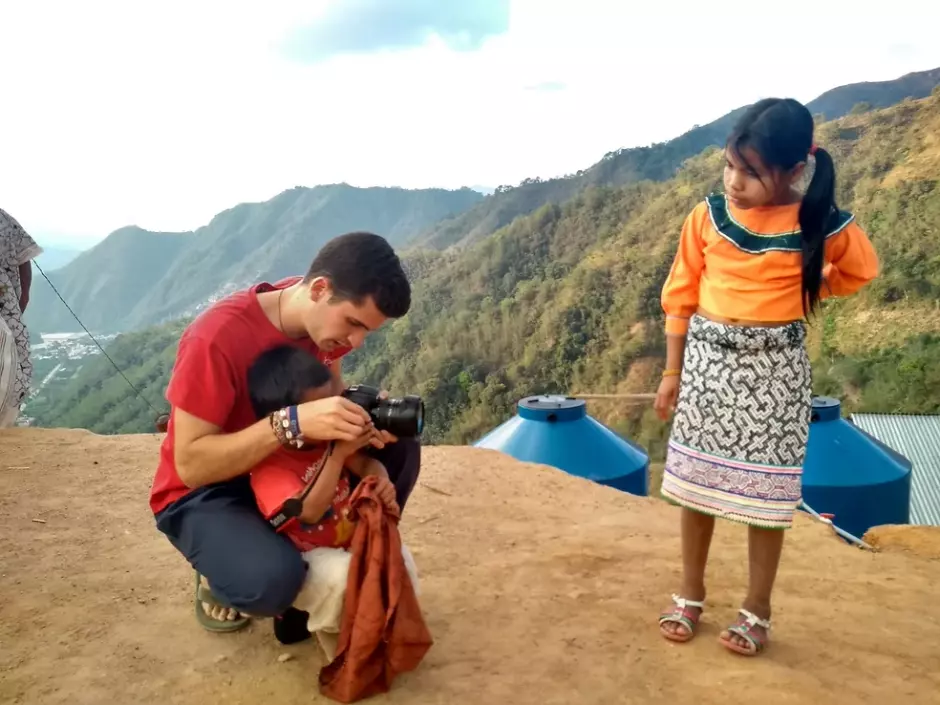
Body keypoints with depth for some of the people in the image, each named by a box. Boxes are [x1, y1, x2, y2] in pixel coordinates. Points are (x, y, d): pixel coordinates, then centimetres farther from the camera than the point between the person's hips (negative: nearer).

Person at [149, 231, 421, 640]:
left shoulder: (325, 314, -13)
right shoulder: (217, 337, -33)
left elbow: (334, 393, -1)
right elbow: (190, 464, -30)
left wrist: (363, 425, -25)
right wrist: (292, 422, -43)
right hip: (204, 491, -6)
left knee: (400, 448, -7)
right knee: (273, 581, -33)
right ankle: (220, 574, 4)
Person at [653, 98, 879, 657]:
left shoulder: (821, 225, -9)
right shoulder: (707, 217, -5)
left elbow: (863, 270, 12)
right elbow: (680, 296, 3)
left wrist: (801, 292, 1)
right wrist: (672, 372, 4)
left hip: (775, 368, -2)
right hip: (707, 359, 2)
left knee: (765, 489, 5)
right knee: (696, 482, 9)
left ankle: (758, 610, 23)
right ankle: (691, 595, 27)